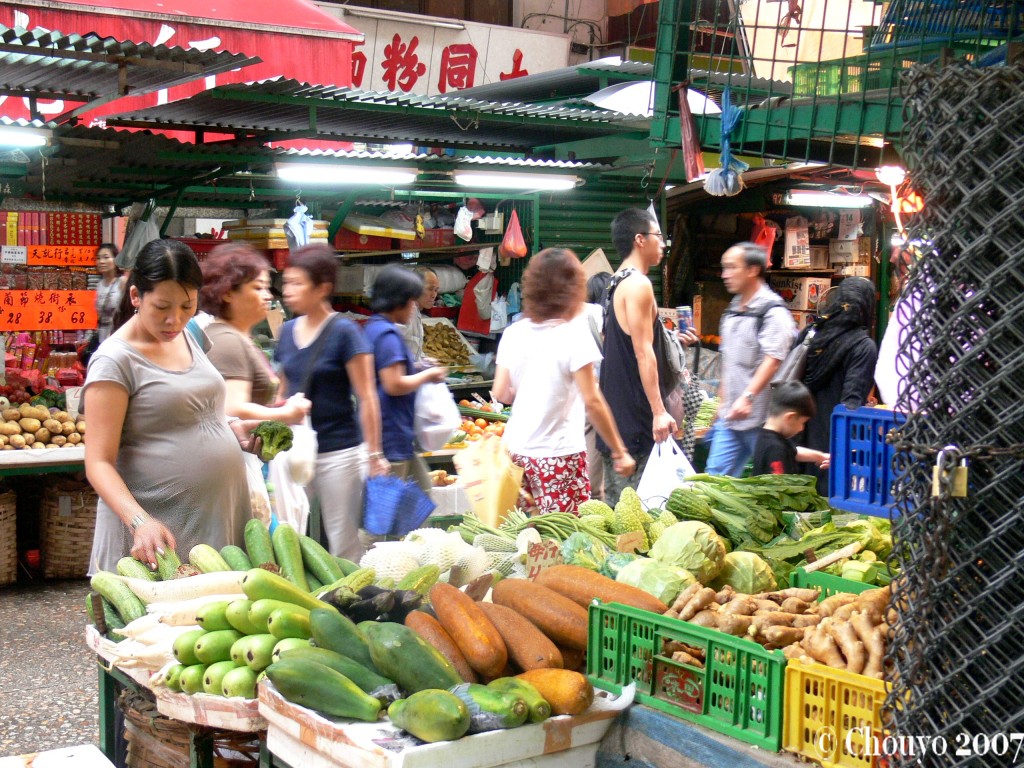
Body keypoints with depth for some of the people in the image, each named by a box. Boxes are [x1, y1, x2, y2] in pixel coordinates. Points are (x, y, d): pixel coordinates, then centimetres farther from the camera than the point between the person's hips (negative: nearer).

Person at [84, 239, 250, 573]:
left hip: (219, 517, 7)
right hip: (158, 527, -7)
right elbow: (99, 463, -16)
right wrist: (139, 521, -30)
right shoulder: (115, 360, -12)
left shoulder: (187, 338, 10)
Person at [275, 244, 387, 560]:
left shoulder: (344, 332, -10)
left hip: (338, 452, -6)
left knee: (343, 544, 2)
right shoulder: (288, 331, 7)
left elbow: (367, 398, -10)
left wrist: (374, 454, -12)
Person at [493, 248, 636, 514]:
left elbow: (500, 393, 8)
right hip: (559, 455, -5)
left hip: (515, 451, 5)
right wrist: (619, 451, -4)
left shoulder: (513, 333, 5)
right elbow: (592, 402, -11)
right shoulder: (573, 334, -9)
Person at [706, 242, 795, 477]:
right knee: (716, 476, 6)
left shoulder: (773, 311, -12)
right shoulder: (732, 310, 15)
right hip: (730, 415, 8)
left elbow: (773, 359, -22)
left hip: (760, 418, -8)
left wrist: (747, 397, -31)